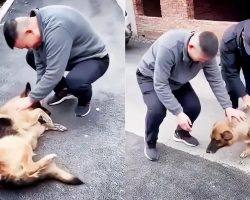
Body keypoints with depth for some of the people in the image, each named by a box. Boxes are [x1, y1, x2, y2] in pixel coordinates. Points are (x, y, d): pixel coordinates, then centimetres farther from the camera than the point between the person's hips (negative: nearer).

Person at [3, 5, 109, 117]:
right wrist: (38, 97, -10)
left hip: (95, 58, -8)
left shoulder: (56, 28, -37)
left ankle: (84, 100, 0)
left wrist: (31, 98, -27)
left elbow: (54, 73, -37)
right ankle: (63, 90, 15)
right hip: (73, 54, 8)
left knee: (74, 82, -36)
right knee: (31, 57, 2)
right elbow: (41, 63, -4)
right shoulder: (36, 23, -9)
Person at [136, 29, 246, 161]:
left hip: (176, 79, 5)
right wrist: (178, 112, -37)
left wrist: (228, 107, -19)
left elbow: (216, 80, -13)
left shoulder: (205, 51, -23)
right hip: (150, 77, -5)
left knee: (194, 106, -9)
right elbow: (160, 85, -38)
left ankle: (181, 133, 22)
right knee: (157, 109, -28)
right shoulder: (168, 47, -42)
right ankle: (150, 143, 0)